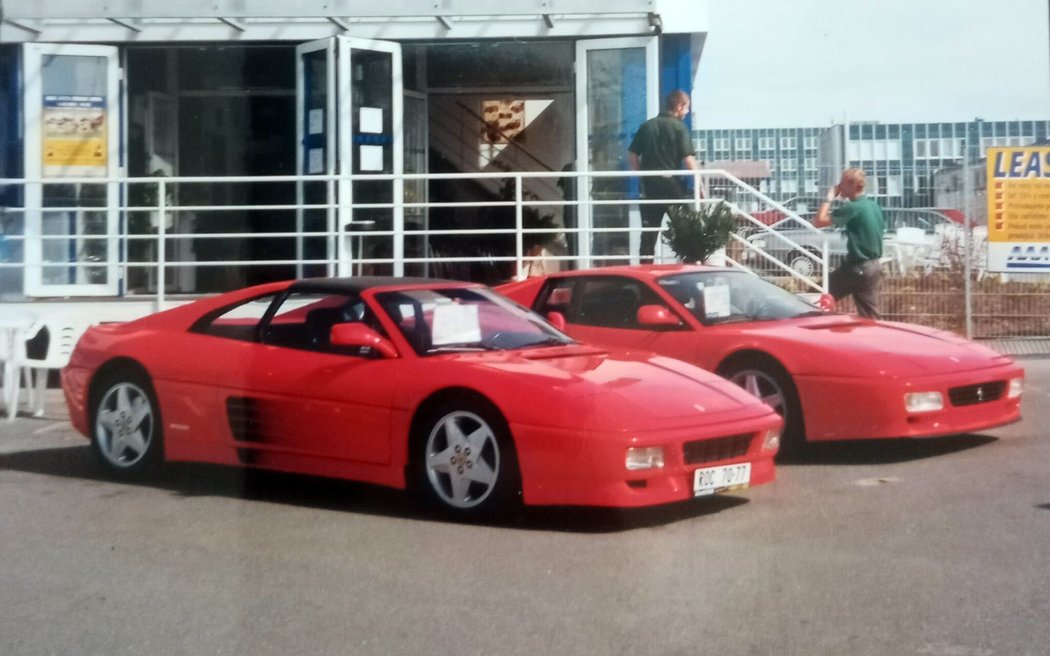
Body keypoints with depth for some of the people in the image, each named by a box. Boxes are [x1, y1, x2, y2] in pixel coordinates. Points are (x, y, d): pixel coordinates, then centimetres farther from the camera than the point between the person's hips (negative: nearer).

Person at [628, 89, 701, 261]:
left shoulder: (647, 126, 10)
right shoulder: (679, 127, -5)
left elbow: (632, 154, 9)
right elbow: (688, 158, -13)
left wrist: (641, 176, 16)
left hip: (650, 183, 4)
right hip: (671, 182, -4)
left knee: (649, 227, 7)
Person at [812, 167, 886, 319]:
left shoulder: (852, 208, -17)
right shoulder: (873, 206, 10)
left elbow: (818, 221, -19)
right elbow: (881, 230, 20)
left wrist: (829, 198, -8)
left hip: (858, 267, -9)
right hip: (874, 266, 9)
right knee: (869, 315, 9)